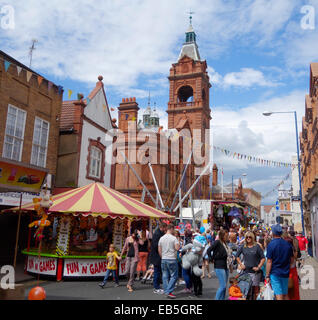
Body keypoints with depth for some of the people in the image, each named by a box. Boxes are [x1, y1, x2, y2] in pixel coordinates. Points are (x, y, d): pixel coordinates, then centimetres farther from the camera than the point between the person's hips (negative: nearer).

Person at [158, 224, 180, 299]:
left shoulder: (161, 238, 7)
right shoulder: (173, 238, -10)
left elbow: (159, 250, 9)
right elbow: (177, 248, -16)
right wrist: (179, 245, 4)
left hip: (163, 259, 6)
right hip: (172, 259, -6)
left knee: (165, 276, 11)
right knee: (174, 276, 2)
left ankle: (166, 291, 15)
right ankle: (169, 291, -3)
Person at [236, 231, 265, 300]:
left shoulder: (257, 247, -3)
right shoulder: (243, 247, 5)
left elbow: (263, 258, -3)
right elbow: (237, 256, 15)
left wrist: (258, 267, -9)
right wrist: (241, 264, 6)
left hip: (255, 271, -3)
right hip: (246, 271, 3)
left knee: (255, 288, 0)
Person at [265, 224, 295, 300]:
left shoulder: (271, 244, -13)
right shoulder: (288, 244, 2)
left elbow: (269, 261, -14)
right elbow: (292, 259, 11)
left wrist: (267, 275, -8)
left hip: (275, 274, -5)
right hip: (285, 273, 5)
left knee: (279, 295, -1)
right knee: (285, 294, 17)